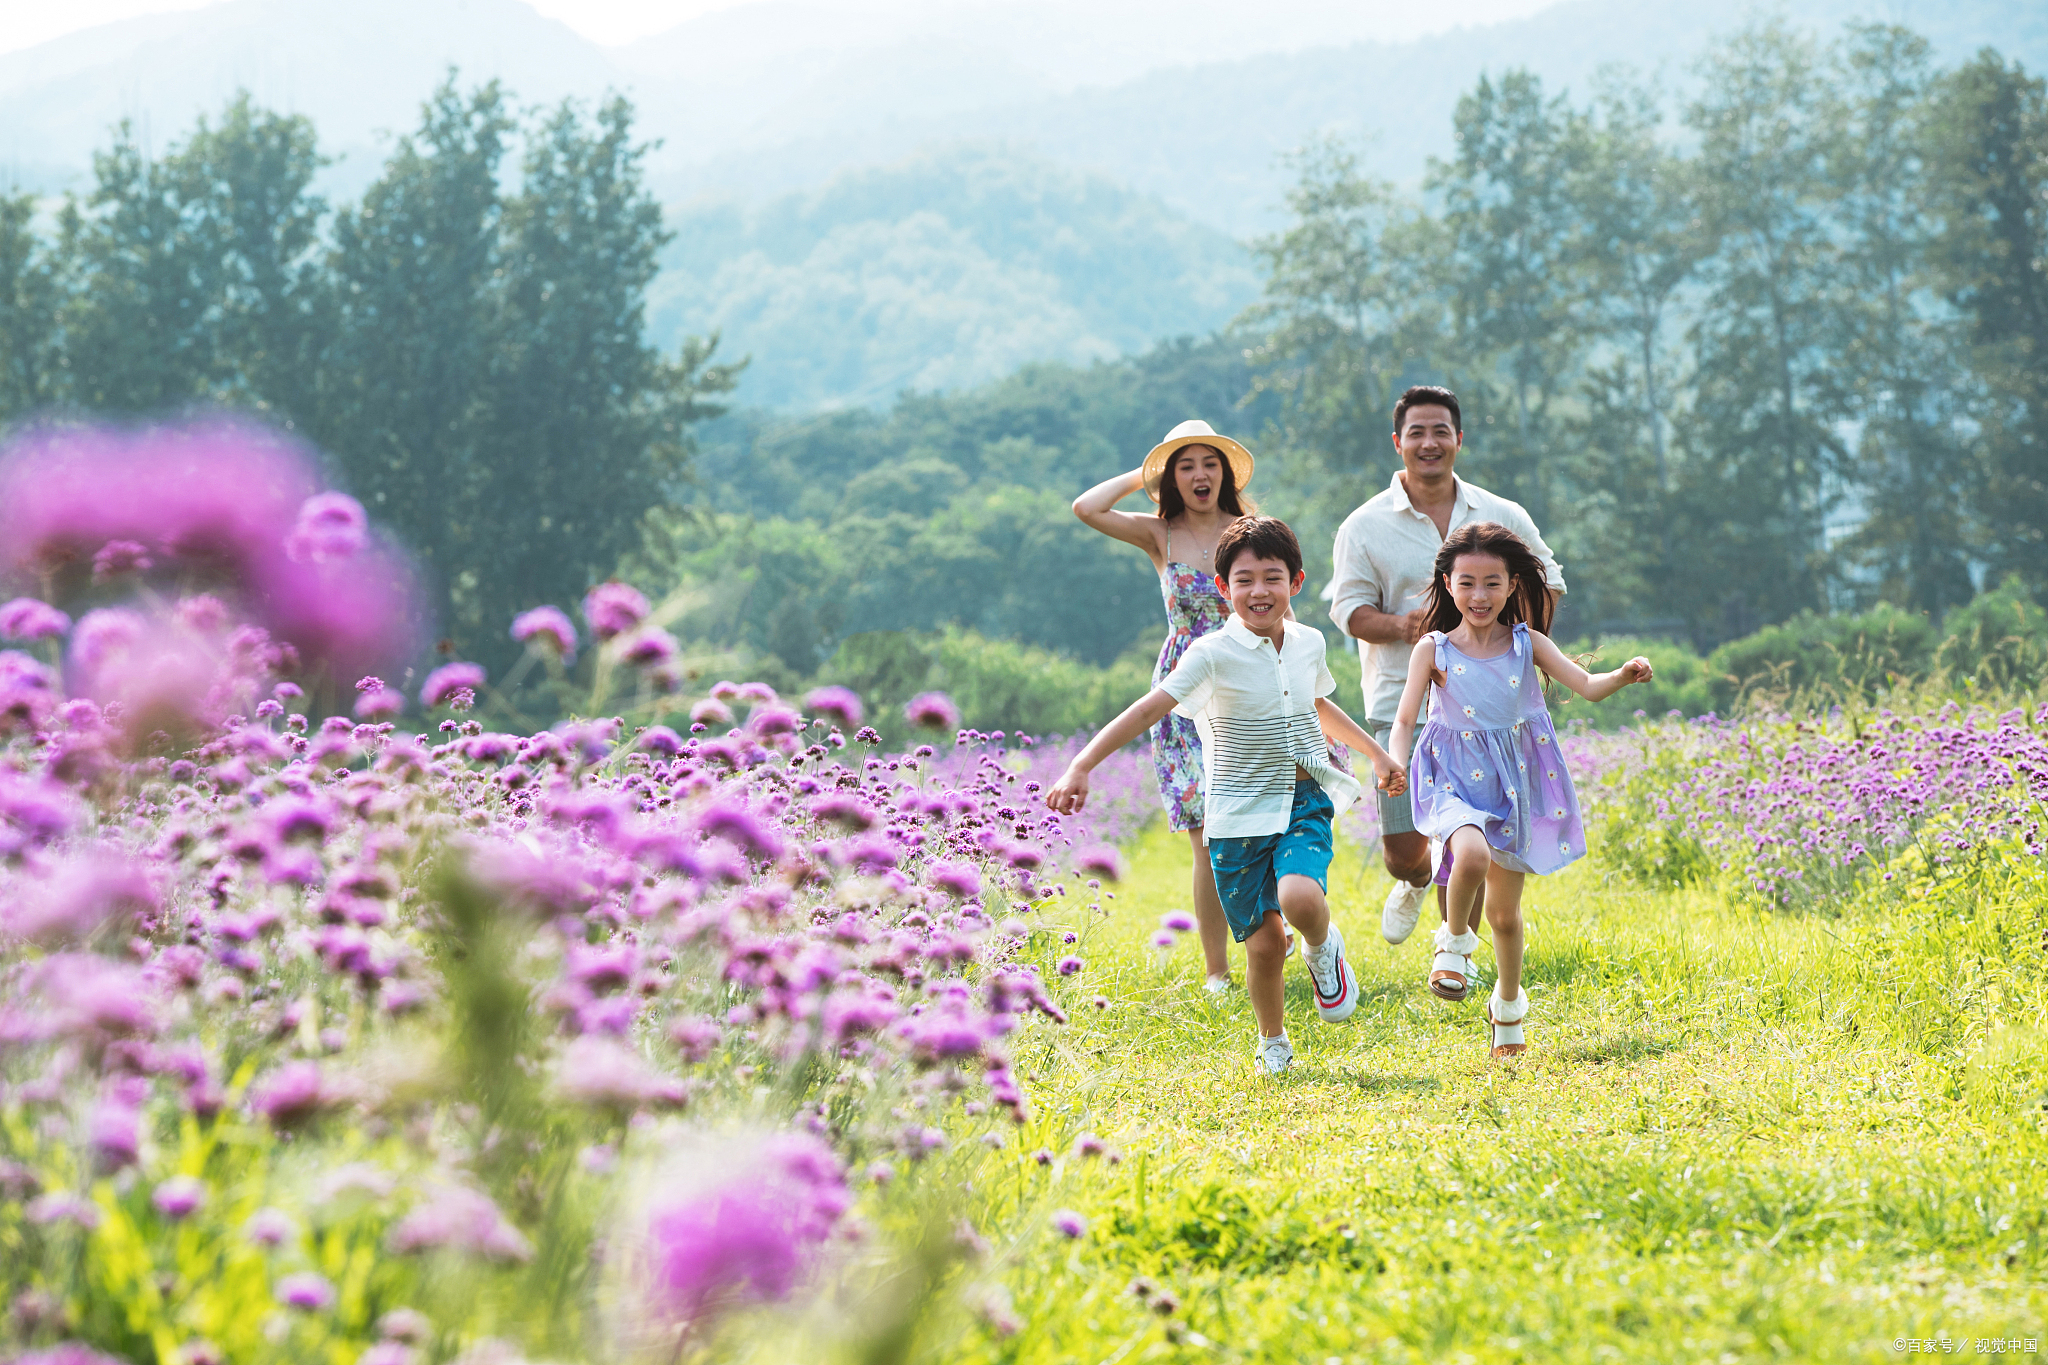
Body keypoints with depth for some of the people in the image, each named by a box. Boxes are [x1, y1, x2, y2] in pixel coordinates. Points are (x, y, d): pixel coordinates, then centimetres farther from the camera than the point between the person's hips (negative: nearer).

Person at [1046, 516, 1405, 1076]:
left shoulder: (1308, 642, 5)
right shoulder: (1214, 654, -12)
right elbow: (1149, 709, -22)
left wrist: (1374, 751, 38)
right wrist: (1081, 767, -33)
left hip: (1304, 802, 2)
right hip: (1239, 814, -2)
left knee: (1300, 898, -27)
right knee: (1264, 941, -1)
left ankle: (1323, 947, 9)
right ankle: (1272, 1042, 25)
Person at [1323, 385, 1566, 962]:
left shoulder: (1503, 518, 8)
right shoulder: (1365, 526, 2)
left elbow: (1547, 580, 18)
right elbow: (1349, 608, 0)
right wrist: (1400, 626, -20)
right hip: (1401, 696, -1)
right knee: (1403, 845, -4)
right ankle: (1414, 882, 33)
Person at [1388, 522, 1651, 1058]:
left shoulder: (1526, 643, -1)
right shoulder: (1434, 650, -6)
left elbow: (1586, 686, -7)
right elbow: (1405, 719, -7)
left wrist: (1624, 675, -28)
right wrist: (1396, 760, -27)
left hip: (1516, 782, 2)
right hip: (1457, 781, -2)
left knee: (1505, 911, 10)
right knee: (1472, 854, -35)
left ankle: (1508, 1004, 35)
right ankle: (1454, 941, -5)